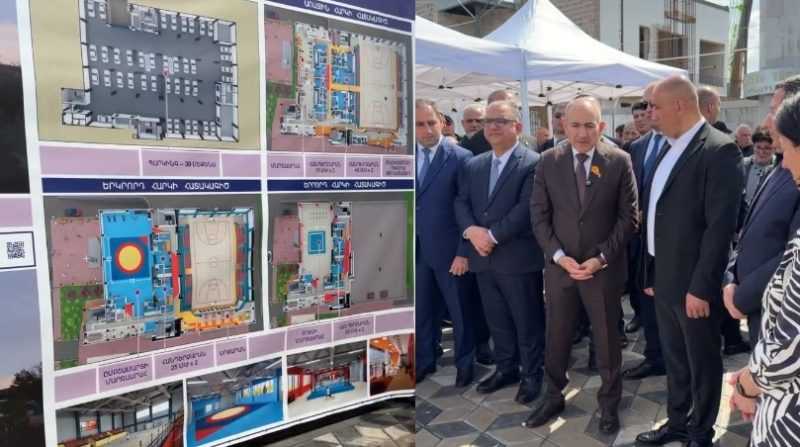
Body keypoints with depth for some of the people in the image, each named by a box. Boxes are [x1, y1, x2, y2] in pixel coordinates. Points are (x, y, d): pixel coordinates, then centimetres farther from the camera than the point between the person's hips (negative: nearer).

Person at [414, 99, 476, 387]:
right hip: (415, 248, 4)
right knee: (422, 309, 18)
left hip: (448, 249, -4)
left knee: (458, 310, 12)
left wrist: (463, 252, -14)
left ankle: (465, 363, 32)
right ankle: (425, 360, 37)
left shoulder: (461, 157, -10)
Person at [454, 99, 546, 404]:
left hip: (518, 257, -5)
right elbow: (461, 202, 6)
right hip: (483, 257, 6)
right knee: (496, 319, 18)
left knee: (527, 320, 8)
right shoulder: (473, 165, 12)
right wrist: (471, 230, -13)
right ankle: (506, 368, 35)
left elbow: (526, 208, -17)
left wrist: (492, 234, -18)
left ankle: (531, 374, 26)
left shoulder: (533, 163, -8)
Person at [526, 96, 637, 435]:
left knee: (606, 338, 14)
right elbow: (539, 215, -1)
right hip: (559, 266, 1)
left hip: (605, 267, -1)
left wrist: (601, 258, -13)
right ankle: (553, 397, 34)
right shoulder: (548, 161, -2)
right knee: (556, 337, 13)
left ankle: (609, 403, 35)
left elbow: (628, 217, -4)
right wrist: (559, 256, -12)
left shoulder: (619, 161, -5)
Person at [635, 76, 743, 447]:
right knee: (674, 358, 20)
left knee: (702, 361, 12)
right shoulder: (668, 149, 10)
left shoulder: (719, 149, -15)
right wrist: (649, 272, 12)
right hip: (664, 278, 7)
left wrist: (701, 287, -20)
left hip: (693, 283, -7)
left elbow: (720, 225, -20)